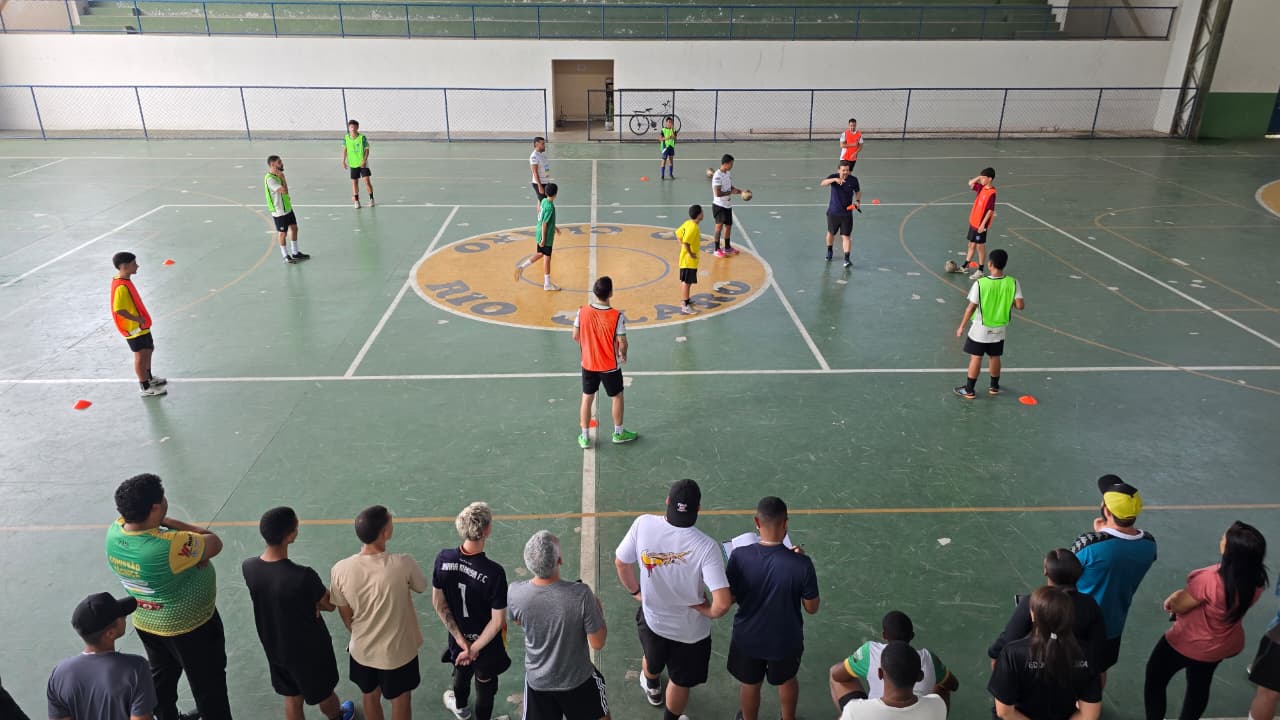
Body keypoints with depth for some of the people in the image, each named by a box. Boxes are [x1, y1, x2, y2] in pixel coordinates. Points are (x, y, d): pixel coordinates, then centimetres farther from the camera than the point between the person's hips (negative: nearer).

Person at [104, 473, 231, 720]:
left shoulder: (114, 532, -16)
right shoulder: (168, 546, -38)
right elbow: (215, 543, -22)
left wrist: (167, 523, -13)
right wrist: (187, 529, -10)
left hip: (146, 623, 7)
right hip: (191, 626, -7)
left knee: (161, 680, 30)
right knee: (209, 687, 14)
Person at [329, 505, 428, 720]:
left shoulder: (340, 570, -21)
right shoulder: (404, 564, -30)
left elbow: (345, 615, -5)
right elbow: (422, 587, -7)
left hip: (362, 649, 3)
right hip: (398, 650, -3)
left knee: (370, 696, 29)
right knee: (401, 699, 23)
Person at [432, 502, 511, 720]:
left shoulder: (443, 558, -21)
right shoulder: (494, 572, -34)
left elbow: (438, 604, -11)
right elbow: (498, 621, -27)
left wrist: (460, 639, -7)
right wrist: (474, 648, -14)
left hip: (458, 639, 5)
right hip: (487, 645, -4)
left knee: (461, 673, 35)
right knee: (485, 689, 24)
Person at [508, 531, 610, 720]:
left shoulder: (514, 593, -25)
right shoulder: (581, 594, -33)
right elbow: (597, 643, -20)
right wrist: (598, 610, -4)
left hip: (537, 681, 1)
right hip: (577, 679, -1)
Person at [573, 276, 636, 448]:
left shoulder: (582, 312, -14)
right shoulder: (617, 316, -23)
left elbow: (576, 337, -3)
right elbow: (622, 343, -18)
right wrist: (623, 356, 4)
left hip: (588, 364, 3)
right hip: (610, 366, -3)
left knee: (587, 398, 16)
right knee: (617, 397, 19)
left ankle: (585, 437, 24)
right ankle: (618, 433, 33)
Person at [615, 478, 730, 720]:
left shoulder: (643, 524, -25)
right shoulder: (706, 547, -32)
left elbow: (621, 562, -9)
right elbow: (723, 603, -34)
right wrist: (709, 611, -11)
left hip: (651, 618, 4)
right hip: (690, 630, -3)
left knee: (651, 661, 37)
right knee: (681, 681, 26)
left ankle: (652, 688, 68)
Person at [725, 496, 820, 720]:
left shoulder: (739, 556, -25)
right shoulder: (801, 564, -28)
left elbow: (729, 598, -11)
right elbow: (811, 608, -13)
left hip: (748, 637, 0)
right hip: (786, 639, 0)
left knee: (749, 684, 28)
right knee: (787, 680, 32)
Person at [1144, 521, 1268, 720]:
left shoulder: (1209, 580, -40)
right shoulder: (1256, 578, -18)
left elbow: (1177, 607, -22)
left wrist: (1177, 596, 0)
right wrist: (1185, 594, 0)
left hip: (1189, 645, -7)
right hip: (1224, 645, 7)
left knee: (1154, 681, 18)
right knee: (1200, 685, 30)